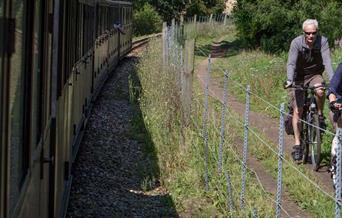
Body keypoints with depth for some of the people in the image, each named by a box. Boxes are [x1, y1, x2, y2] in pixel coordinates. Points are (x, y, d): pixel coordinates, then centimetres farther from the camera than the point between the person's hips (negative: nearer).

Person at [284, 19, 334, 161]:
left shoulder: (322, 41, -18)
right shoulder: (296, 43, -20)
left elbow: (327, 61, -27)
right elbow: (291, 63, -27)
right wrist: (289, 80, -45)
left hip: (315, 75, 1)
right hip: (299, 77, -1)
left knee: (320, 90, -34)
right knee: (297, 110, -9)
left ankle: (320, 116, -7)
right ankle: (297, 144, -3)